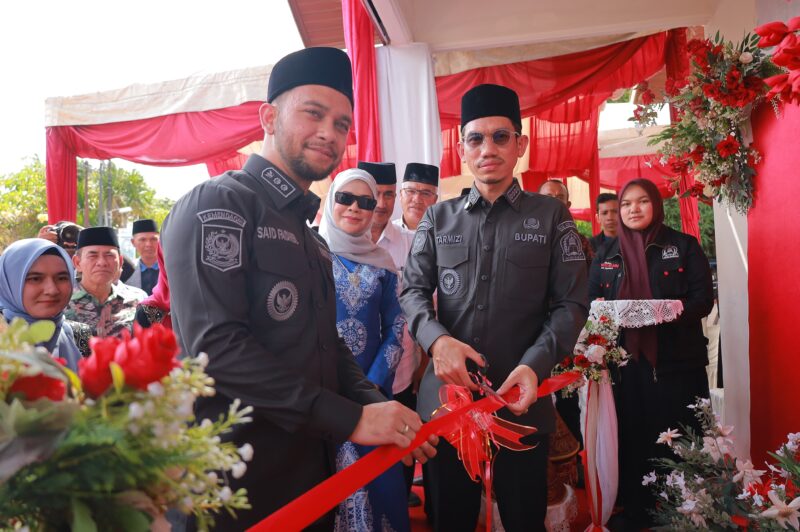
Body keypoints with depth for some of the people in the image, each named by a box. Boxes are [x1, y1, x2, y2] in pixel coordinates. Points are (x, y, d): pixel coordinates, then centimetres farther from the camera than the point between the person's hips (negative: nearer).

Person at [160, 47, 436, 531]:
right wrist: (351, 419, -22)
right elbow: (217, 345, -24)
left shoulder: (312, 238, 14)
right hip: (240, 484, -8)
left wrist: (379, 409, 0)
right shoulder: (217, 204, -13)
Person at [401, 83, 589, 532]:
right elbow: (413, 290, 5)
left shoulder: (551, 215, 3)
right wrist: (438, 340, -17)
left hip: (522, 399, -1)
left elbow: (571, 303, -2)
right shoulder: (439, 218, 9)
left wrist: (534, 364, -19)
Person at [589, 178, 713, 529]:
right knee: (631, 440, 5)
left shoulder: (684, 245, 4)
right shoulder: (607, 253, 12)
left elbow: (703, 298, -2)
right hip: (626, 360, 2)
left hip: (676, 360, -2)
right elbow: (591, 300, 10)